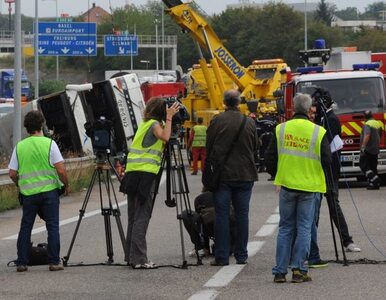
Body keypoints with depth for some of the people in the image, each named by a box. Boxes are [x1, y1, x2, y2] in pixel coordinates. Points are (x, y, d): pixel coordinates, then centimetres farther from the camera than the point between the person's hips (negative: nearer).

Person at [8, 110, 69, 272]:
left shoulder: (19, 146, 2)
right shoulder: (49, 143, -6)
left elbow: (12, 173, 3)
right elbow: (60, 169, -10)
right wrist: (66, 185, 6)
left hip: (28, 192, 2)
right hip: (49, 190, -2)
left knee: (25, 227, 8)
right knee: (52, 227, 3)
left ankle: (21, 263, 7)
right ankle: (54, 262, 0)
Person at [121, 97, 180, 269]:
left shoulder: (145, 123, 20)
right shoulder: (154, 124, -5)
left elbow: (163, 139, 25)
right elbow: (165, 137, -23)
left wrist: (169, 118, 17)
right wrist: (169, 117, -13)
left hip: (132, 172, 9)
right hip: (145, 174, -9)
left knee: (134, 218, 12)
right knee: (142, 218, -9)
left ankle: (131, 257, 14)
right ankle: (139, 259, -12)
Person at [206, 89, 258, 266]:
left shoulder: (217, 121, -7)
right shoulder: (249, 123, -1)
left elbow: (208, 147, 0)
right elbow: (255, 147, 9)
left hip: (222, 174, -2)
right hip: (245, 175, 2)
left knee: (221, 214, 1)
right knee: (242, 214, 8)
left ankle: (221, 256, -1)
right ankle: (241, 255, 10)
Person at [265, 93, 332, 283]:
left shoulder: (281, 129, -2)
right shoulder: (318, 132, -7)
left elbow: (270, 158, 2)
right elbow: (326, 161, -4)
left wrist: (276, 175, 19)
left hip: (287, 184, 2)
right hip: (309, 186, -2)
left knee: (285, 228, 10)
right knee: (304, 228, 5)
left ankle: (280, 271, 7)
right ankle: (298, 269, -1)